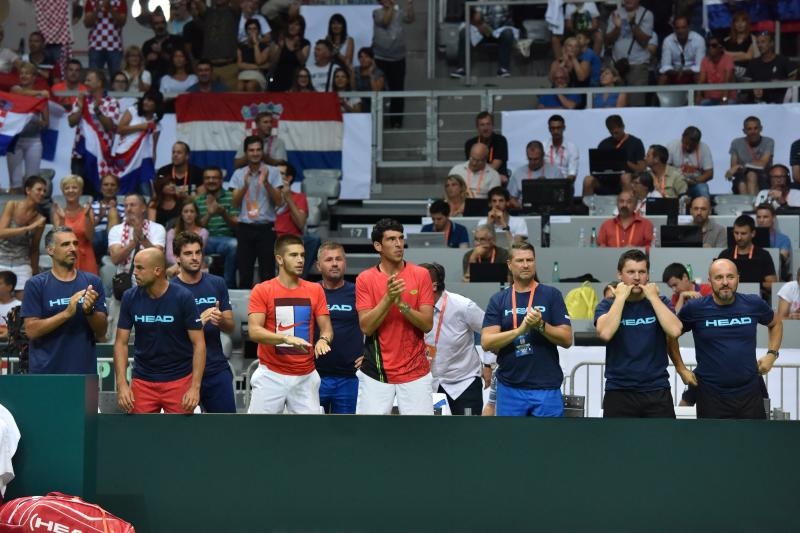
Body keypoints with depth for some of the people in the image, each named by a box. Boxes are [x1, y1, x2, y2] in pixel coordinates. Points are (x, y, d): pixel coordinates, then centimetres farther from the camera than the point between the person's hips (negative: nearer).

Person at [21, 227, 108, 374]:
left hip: (84, 371, 2)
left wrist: (90, 311, -15)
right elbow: (31, 330, -9)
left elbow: (101, 332, 5)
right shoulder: (36, 284, -1)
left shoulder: (92, 282, 5)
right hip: (45, 373, -2)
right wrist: (67, 313, -18)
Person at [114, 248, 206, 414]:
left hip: (179, 380, -3)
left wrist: (195, 387, -18)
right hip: (142, 381, 3)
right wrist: (122, 384, -9)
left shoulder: (183, 297, -11)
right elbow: (121, 343, 2)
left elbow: (198, 344, -9)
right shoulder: (130, 297, -3)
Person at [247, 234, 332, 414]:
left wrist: (323, 340, -18)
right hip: (271, 375, -3)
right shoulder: (262, 291, -3)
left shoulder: (315, 290, 7)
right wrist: (287, 338, -28)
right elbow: (254, 331, -13)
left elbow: (327, 328, 6)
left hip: (306, 377, 3)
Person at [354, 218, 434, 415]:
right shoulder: (365, 279, 0)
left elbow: (427, 324, -5)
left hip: (415, 371, 0)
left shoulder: (421, 275, 1)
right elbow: (366, 327, -8)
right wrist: (388, 299, -20)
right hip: (376, 372, 0)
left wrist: (402, 304, -20)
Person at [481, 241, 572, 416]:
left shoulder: (551, 295, 3)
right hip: (510, 388, 2)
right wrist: (520, 329, -18)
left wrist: (540, 325, -18)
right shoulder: (498, 300, 8)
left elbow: (567, 339, -1)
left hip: (546, 387, -2)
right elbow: (486, 342, -4)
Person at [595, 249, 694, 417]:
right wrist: (621, 297, -11)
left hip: (657, 390, 1)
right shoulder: (607, 305, 3)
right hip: (619, 391, -1)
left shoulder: (660, 302, 7)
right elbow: (605, 333, -18)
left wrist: (653, 297, -5)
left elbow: (674, 331, -12)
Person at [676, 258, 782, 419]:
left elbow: (776, 324, 20)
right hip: (711, 395, -2)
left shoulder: (754, 304, 0)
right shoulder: (695, 308, -6)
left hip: (750, 392, 2)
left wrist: (772, 354, 8)